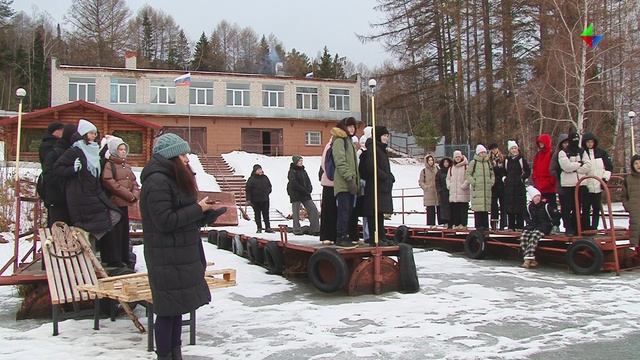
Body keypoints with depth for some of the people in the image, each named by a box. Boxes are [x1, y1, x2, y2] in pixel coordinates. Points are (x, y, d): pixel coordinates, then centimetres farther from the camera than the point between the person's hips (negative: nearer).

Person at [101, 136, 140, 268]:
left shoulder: (126, 166, 17)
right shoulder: (108, 165, -10)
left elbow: (134, 182, 15)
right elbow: (110, 184, -19)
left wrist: (135, 194, -6)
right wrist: (129, 195, -16)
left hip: (124, 204, 8)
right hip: (113, 203, -8)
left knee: (124, 232, 15)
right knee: (114, 233, -4)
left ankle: (125, 258, 24)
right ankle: (113, 260, 4)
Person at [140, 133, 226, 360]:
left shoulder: (173, 179, 14)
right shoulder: (157, 182, -16)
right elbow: (165, 221, -22)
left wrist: (209, 211, 5)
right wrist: (199, 208, -15)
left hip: (181, 256, 9)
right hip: (168, 259, -9)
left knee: (177, 308, 14)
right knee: (168, 310, -2)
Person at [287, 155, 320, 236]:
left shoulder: (303, 171, 15)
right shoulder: (292, 171, -7)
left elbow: (308, 181, 14)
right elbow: (294, 184, -15)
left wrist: (309, 189, -7)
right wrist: (304, 190, -14)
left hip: (305, 194, 7)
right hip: (295, 195, -6)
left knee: (313, 209, -1)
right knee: (296, 213, 0)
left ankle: (315, 229, 1)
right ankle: (297, 230, 8)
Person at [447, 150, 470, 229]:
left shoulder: (466, 166, -1)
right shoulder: (451, 168, 18)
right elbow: (448, 178, 25)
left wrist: (464, 185, -14)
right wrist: (449, 185, 10)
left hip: (463, 193, -5)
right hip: (453, 193, 5)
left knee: (463, 209, -5)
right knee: (454, 209, 6)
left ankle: (463, 224, -1)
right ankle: (455, 224, 11)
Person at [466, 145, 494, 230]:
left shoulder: (488, 162, 16)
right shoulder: (473, 162, 0)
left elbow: (492, 174, 22)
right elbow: (468, 174, -1)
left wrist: (491, 182, 7)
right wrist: (473, 182, -12)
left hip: (487, 189, 5)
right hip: (477, 189, -5)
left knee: (486, 207, 6)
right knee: (478, 208, -8)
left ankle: (485, 225, 11)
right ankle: (478, 225, -4)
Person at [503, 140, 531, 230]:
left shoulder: (522, 160, 3)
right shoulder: (507, 160, 11)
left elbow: (528, 171, 5)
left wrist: (522, 178, -5)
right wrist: (504, 178, 4)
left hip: (519, 186, -3)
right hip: (509, 186, 3)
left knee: (519, 206, -5)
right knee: (509, 207, 2)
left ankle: (520, 226, 0)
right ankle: (511, 226, 8)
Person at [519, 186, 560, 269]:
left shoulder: (546, 205, -4)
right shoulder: (530, 206, 11)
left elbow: (557, 216, -1)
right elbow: (526, 216, 29)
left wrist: (551, 224, -7)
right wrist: (530, 222, 11)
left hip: (544, 226, -5)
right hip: (533, 225, 5)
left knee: (534, 236, -34)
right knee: (523, 236, -24)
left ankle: (528, 260, -37)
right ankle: (532, 260, -22)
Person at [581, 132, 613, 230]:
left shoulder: (602, 153, 7)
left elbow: (609, 166, 10)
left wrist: (605, 178, 0)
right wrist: (580, 182, -2)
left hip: (598, 186, 2)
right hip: (586, 186, -2)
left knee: (597, 208, 5)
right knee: (585, 208, -2)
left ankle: (594, 227, 11)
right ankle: (586, 228, 3)